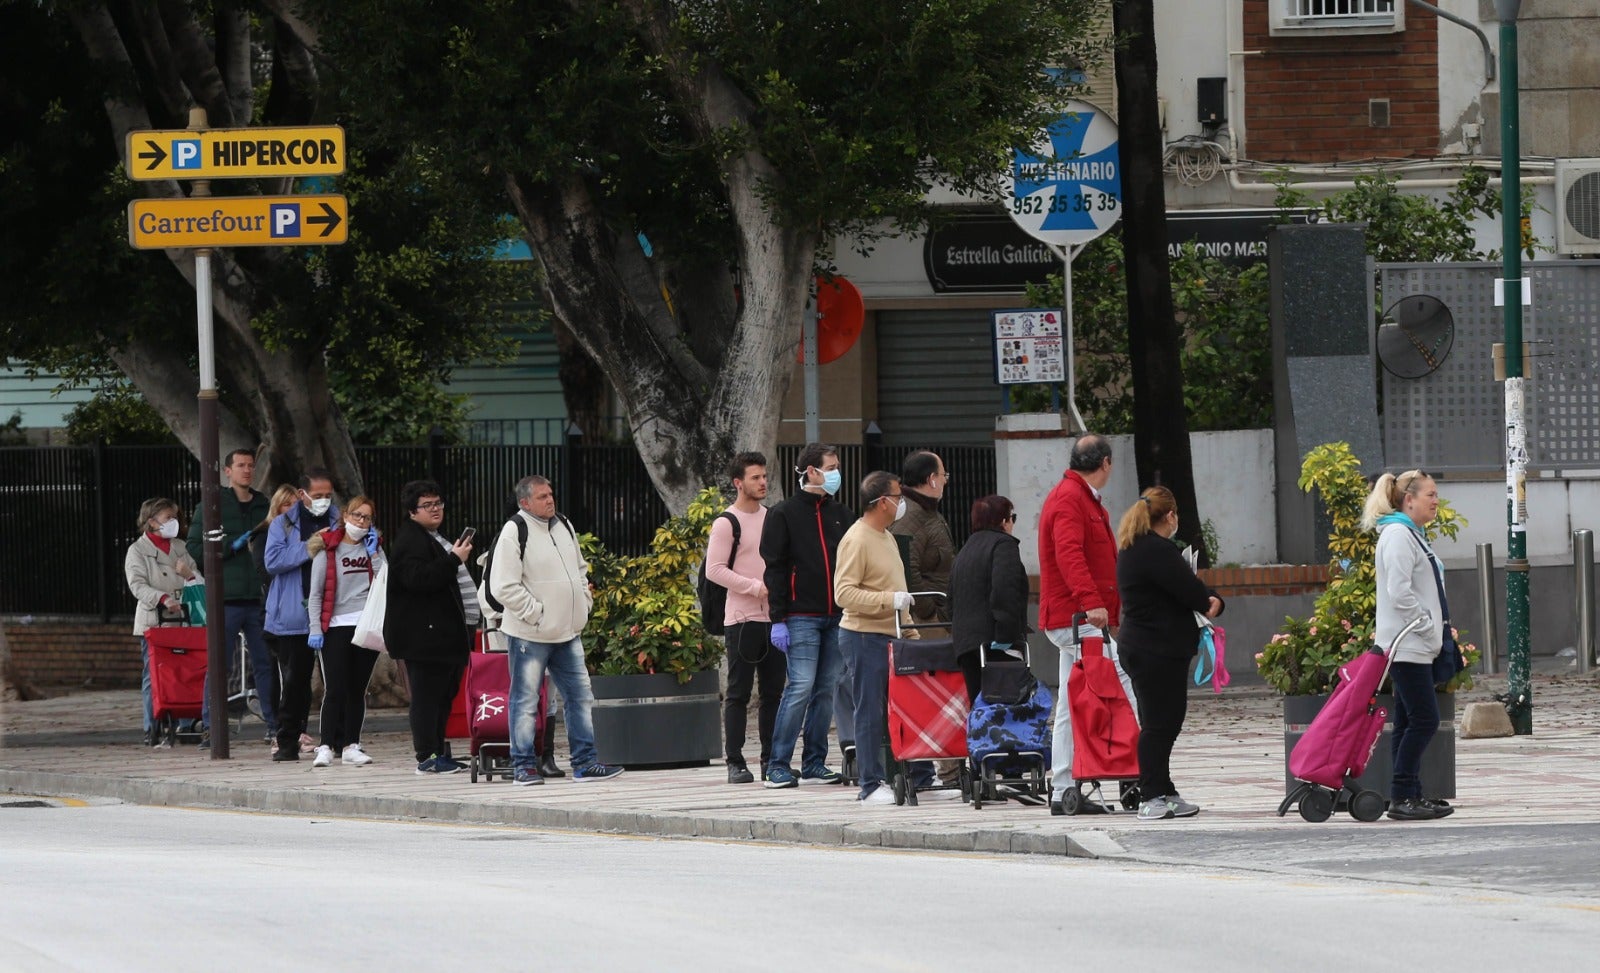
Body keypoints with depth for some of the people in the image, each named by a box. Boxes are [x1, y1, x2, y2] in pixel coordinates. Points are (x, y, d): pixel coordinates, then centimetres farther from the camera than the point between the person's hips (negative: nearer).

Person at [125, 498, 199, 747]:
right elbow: (138, 585, -8)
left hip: (182, 620, 4)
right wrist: (163, 598, -22)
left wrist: (189, 574, -2)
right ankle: (152, 730, -3)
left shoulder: (180, 548, 19)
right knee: (153, 676, -5)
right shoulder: (137, 551, 4)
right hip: (153, 621, -4)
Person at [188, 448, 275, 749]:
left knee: (266, 662, 6)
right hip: (226, 598, -4)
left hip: (260, 598, 4)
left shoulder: (265, 507, 14)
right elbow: (195, 547, -3)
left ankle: (274, 722, 13)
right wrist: (232, 546, -11)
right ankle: (209, 726, -1)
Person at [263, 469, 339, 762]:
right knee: (295, 682, 2)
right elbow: (272, 561, -7)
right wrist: (306, 550, -15)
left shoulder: (339, 521, 10)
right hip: (295, 615, -1)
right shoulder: (284, 524, 5)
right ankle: (288, 742, 8)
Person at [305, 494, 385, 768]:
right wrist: (315, 629, -9)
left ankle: (351, 746, 9)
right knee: (335, 689, -10)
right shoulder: (328, 550, 2)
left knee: (357, 689, 6)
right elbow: (316, 594, -1)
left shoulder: (373, 548, 13)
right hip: (336, 627, -4)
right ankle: (326, 746, -9)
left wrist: (374, 553, -3)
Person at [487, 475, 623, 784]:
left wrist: (584, 603, 11)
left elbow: (580, 570, 25)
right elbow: (504, 587, -17)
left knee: (580, 697, 7)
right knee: (526, 700, 0)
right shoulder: (514, 533, -13)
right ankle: (524, 765, 5)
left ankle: (585, 761, 12)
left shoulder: (564, 526, 11)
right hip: (529, 635, -7)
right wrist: (536, 613, -17)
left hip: (567, 632, 7)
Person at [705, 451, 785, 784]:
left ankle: (771, 760, 11)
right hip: (742, 618, -6)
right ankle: (735, 763, -1)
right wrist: (756, 587, -17)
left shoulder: (772, 518, 14)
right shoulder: (726, 523, -6)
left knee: (774, 691, 6)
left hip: (774, 616, 6)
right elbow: (714, 570, -12)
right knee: (739, 692, -4)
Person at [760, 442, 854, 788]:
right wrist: (778, 619, -11)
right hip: (801, 617, -6)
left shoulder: (841, 515, 15)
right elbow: (774, 568, -4)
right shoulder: (784, 515, -1)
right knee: (801, 687, -11)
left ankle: (815, 762, 12)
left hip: (837, 617, 6)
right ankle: (779, 765, -7)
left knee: (827, 689, 5)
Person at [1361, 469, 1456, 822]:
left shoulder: (1412, 535, 19)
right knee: (1424, 720, -11)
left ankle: (1410, 795, 11)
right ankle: (1402, 798, -10)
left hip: (1417, 645, 10)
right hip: (1406, 645, -10)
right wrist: (1429, 629, -17)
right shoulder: (1398, 535, -14)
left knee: (1408, 723, 10)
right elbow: (1400, 592, -22)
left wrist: (1436, 633, 15)